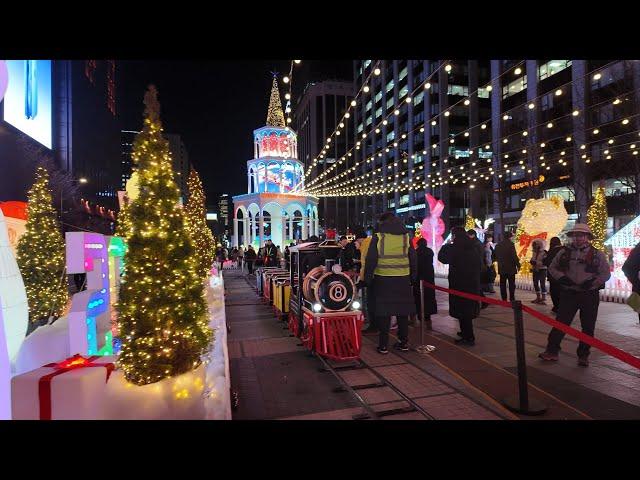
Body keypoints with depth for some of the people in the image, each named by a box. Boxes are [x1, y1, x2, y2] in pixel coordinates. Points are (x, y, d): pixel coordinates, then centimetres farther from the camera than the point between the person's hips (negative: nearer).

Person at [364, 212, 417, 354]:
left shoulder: (377, 238, -5)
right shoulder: (406, 237, 4)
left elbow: (371, 260, -6)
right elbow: (413, 260, 8)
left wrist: (368, 278, 1)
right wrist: (413, 277, 16)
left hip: (383, 280, -3)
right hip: (403, 280, 3)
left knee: (384, 312, 4)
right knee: (402, 311, 12)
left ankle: (383, 345, 7)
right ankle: (404, 342, 20)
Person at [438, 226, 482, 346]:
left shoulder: (454, 248, -13)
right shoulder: (473, 247, 7)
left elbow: (442, 258, -2)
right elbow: (480, 263, 14)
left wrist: (446, 245, 10)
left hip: (459, 284, -7)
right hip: (473, 283, 7)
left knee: (462, 309, -3)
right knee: (469, 308, 19)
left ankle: (469, 338, -2)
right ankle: (466, 332, 33)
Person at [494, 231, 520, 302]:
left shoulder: (498, 245, 7)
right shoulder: (510, 244, -12)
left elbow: (496, 256, 14)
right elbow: (514, 256, -15)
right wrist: (518, 264, -6)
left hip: (501, 268, 5)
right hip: (510, 267, -5)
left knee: (503, 284, 8)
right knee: (511, 284, 3)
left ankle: (504, 299, 9)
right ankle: (512, 299, 2)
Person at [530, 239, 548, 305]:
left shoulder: (544, 253, -13)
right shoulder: (534, 253, 11)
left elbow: (544, 262, -22)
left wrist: (536, 262, -28)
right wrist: (531, 261, 1)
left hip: (542, 270, -8)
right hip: (535, 270, 8)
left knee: (542, 284, -7)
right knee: (535, 284, 12)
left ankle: (544, 299, -3)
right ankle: (538, 297, 24)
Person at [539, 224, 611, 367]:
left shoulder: (597, 254, 0)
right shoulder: (564, 252, 4)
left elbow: (605, 274, 1)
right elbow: (552, 268, 9)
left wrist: (592, 282, -15)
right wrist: (561, 277, -9)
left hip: (589, 295, 0)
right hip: (568, 294, 0)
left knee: (588, 327, 8)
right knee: (561, 322, 0)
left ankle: (583, 355, 21)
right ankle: (552, 351, 6)